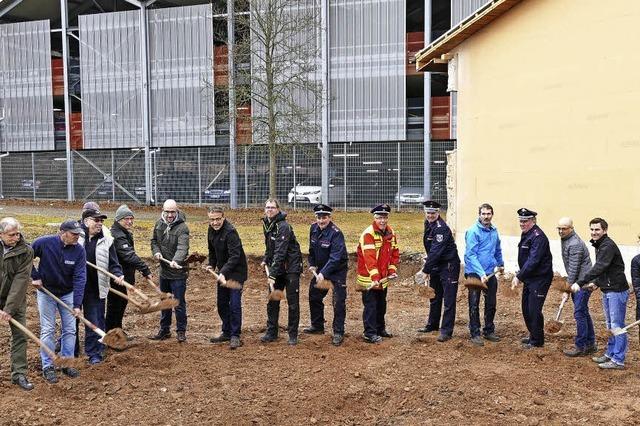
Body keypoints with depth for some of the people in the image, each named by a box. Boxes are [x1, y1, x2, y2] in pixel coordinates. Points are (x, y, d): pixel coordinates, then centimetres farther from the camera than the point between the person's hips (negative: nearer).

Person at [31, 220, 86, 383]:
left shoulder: (79, 250, -17)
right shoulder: (44, 243, -21)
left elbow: (79, 277, -20)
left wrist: (77, 304, -26)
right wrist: (35, 276, -11)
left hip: (68, 293, 2)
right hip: (46, 292, -2)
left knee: (70, 329, 5)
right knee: (47, 330, 1)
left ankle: (67, 363, 19)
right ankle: (48, 367, 11)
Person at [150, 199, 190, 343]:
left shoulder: (182, 227, -19)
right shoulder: (159, 224, 3)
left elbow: (182, 248, -32)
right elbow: (154, 240, 15)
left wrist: (175, 261, -49)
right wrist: (156, 252, -6)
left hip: (178, 272, -6)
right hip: (164, 270, 7)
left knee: (179, 303, 2)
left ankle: (181, 331, 17)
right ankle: (164, 330, 31)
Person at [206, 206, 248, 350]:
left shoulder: (230, 232, -24)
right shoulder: (211, 230, 3)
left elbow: (235, 256, -29)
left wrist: (223, 272, -36)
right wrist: (211, 264, 6)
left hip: (236, 272, -8)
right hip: (222, 272, 9)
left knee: (234, 304, -9)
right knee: (221, 304, 14)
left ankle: (235, 336, 2)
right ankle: (226, 332, 28)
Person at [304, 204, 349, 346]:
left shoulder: (336, 233, -26)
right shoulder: (314, 229, -3)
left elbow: (335, 257, -32)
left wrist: (323, 273, -39)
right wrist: (312, 264, 5)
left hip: (337, 270, -7)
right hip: (320, 268, 8)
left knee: (338, 301, -8)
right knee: (314, 297, 16)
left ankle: (338, 333, 1)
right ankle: (317, 326, 33)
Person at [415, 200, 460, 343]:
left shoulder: (442, 228, -23)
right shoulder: (428, 224, 6)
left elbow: (435, 252, -28)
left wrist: (425, 271, -29)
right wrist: (427, 268, 13)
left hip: (449, 266, -9)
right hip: (436, 265, 9)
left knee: (448, 300, -5)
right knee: (434, 297, 19)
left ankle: (446, 331, -2)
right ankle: (432, 325, 33)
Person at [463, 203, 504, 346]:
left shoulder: (494, 231, 7)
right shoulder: (473, 231, -14)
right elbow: (470, 255, -20)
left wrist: (500, 264, 34)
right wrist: (481, 273, -26)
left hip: (490, 273, 7)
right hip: (474, 273, -6)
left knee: (491, 303, 14)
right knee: (474, 305, 2)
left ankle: (489, 331, 28)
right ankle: (475, 334, 10)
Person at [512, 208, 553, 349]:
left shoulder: (538, 237, -20)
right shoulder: (526, 234, 11)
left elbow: (533, 261, -26)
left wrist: (519, 276, -26)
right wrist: (520, 275, 12)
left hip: (540, 279, -10)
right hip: (529, 278, 10)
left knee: (534, 310, -5)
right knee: (526, 308, 16)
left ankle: (537, 341, 8)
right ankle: (533, 335, 31)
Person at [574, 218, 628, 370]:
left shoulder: (608, 246, -18)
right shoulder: (599, 246, 13)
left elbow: (599, 267, -28)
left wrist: (580, 283, -31)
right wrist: (596, 283, 8)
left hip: (617, 290, -10)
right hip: (607, 290, 10)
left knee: (617, 326, -4)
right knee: (610, 326, 18)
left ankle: (618, 360, 1)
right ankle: (610, 354, 28)